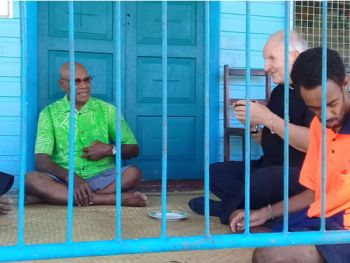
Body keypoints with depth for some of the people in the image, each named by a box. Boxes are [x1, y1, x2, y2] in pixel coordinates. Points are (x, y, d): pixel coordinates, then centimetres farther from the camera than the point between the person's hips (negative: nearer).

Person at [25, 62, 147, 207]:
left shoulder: (107, 110, 8)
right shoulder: (49, 113, 4)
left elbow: (133, 149, 11)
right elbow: (41, 160, -6)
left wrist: (109, 150, -10)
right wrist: (71, 178, -24)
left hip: (101, 178, 1)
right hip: (64, 179, -1)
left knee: (133, 173, -28)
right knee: (31, 179, -30)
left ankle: (56, 196, -27)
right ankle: (112, 199, -33)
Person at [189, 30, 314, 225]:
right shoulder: (279, 91, 15)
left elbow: (313, 143, -25)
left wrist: (267, 118, -20)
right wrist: (252, 126, -2)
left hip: (303, 172, -9)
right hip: (270, 167, 9)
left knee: (259, 180, -36)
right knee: (215, 172, 1)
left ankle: (226, 211, -5)